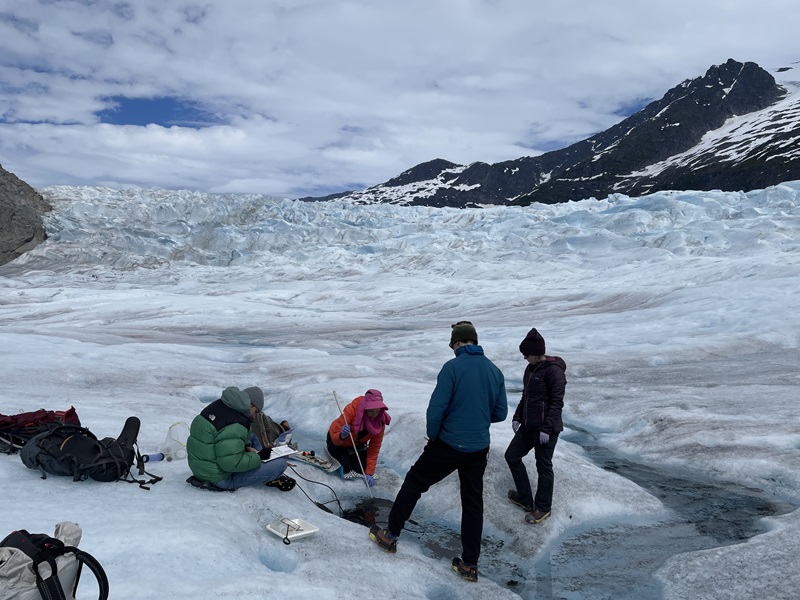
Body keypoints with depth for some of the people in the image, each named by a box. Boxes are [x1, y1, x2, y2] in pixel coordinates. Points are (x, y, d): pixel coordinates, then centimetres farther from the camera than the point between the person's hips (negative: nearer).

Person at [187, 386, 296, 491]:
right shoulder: (234, 426, -27)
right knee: (280, 463, -14)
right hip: (219, 478, -10)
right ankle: (270, 478, 17)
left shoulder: (218, 404, 1)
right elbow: (231, 463, -29)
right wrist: (258, 457, -16)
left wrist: (246, 447, 4)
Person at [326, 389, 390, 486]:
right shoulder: (351, 410, -36)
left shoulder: (380, 421, -26)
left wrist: (369, 473, -27)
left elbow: (374, 448, -21)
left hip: (358, 444, 3)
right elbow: (335, 439, -33)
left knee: (360, 469, -15)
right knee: (346, 467, -20)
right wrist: (342, 435, -57)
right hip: (337, 442, -3)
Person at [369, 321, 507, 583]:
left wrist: (433, 436, 0)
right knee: (473, 502, 14)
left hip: (448, 444, -5)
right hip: (479, 449, 5)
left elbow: (436, 407, -16)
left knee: (414, 483, 14)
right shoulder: (496, 371, 2)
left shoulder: (453, 367, -14)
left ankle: (391, 535, 24)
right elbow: (500, 413, 7)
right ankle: (470, 564, 20)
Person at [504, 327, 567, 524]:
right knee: (512, 456, 13)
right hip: (528, 425, 9)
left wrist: (547, 428, -20)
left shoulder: (553, 370, -16)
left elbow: (557, 402, -18)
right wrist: (517, 417, 11)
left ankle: (543, 508, 21)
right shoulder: (531, 369, 10)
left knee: (543, 465, 4)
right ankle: (525, 499, 25)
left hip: (546, 428, -9)